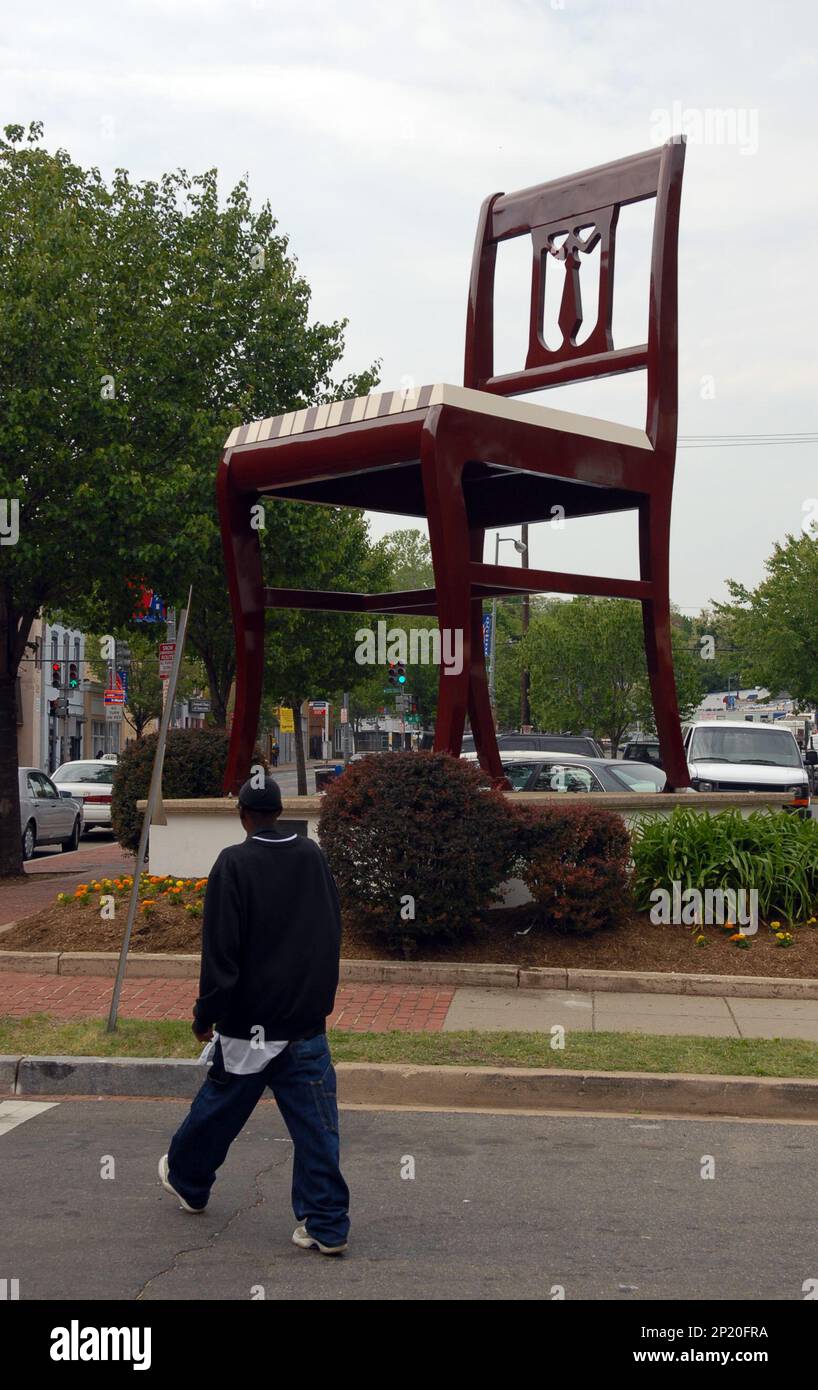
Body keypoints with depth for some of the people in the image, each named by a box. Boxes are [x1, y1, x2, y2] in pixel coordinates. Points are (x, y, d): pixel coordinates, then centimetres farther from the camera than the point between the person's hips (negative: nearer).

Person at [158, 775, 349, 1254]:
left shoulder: (234, 864, -13)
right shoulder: (314, 856, 4)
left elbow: (220, 950, -15)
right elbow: (333, 933, 12)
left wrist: (206, 1014, -6)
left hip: (250, 1021, -3)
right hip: (308, 1019, 4)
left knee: (221, 1105, 17)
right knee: (316, 1124, 4)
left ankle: (187, 1179, 38)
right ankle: (326, 1224, 6)